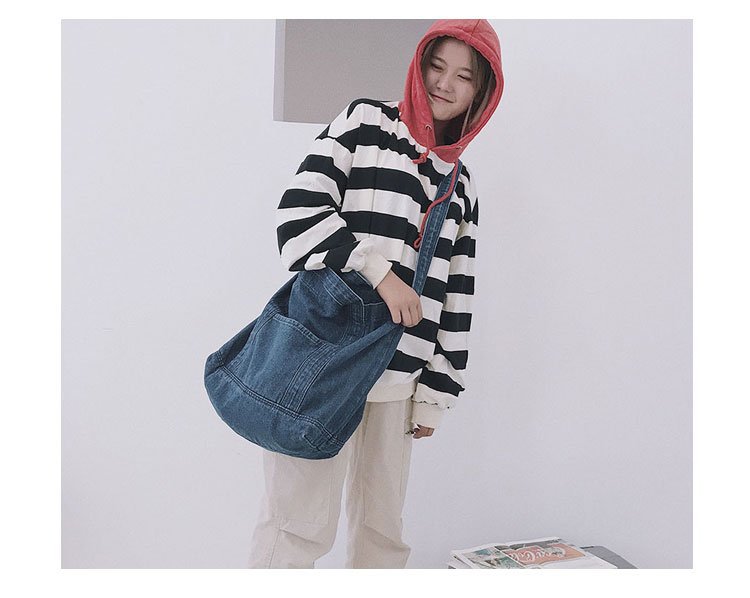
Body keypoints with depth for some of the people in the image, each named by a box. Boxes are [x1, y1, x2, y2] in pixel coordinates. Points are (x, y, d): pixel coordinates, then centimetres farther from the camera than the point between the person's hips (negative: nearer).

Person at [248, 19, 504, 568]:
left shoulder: (462, 185, 17)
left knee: (382, 527, 12)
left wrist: (435, 392, 12)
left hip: (399, 379, 6)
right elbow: (300, 211, -8)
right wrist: (378, 271, -16)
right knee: (303, 523, -6)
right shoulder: (367, 122, 5)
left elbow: (456, 297, 16)